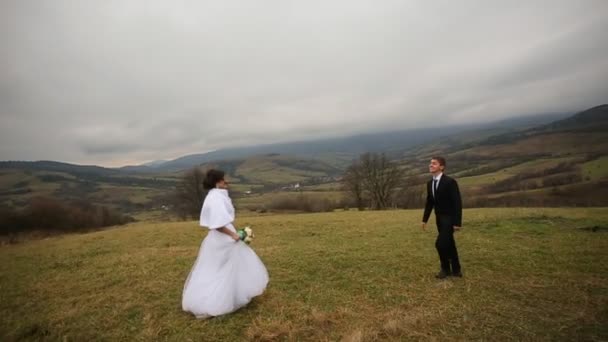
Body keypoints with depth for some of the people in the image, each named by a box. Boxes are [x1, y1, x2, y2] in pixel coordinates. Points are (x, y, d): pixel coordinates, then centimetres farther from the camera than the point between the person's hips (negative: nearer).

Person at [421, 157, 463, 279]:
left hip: (449, 218, -7)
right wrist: (425, 219, 10)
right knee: (449, 244, 15)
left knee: (440, 243, -11)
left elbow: (457, 202, -18)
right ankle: (456, 270, 29)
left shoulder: (450, 181, -18)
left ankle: (445, 268, 13)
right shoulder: (430, 183, 4)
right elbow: (429, 202, 12)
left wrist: (457, 222, -20)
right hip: (439, 218, 7)